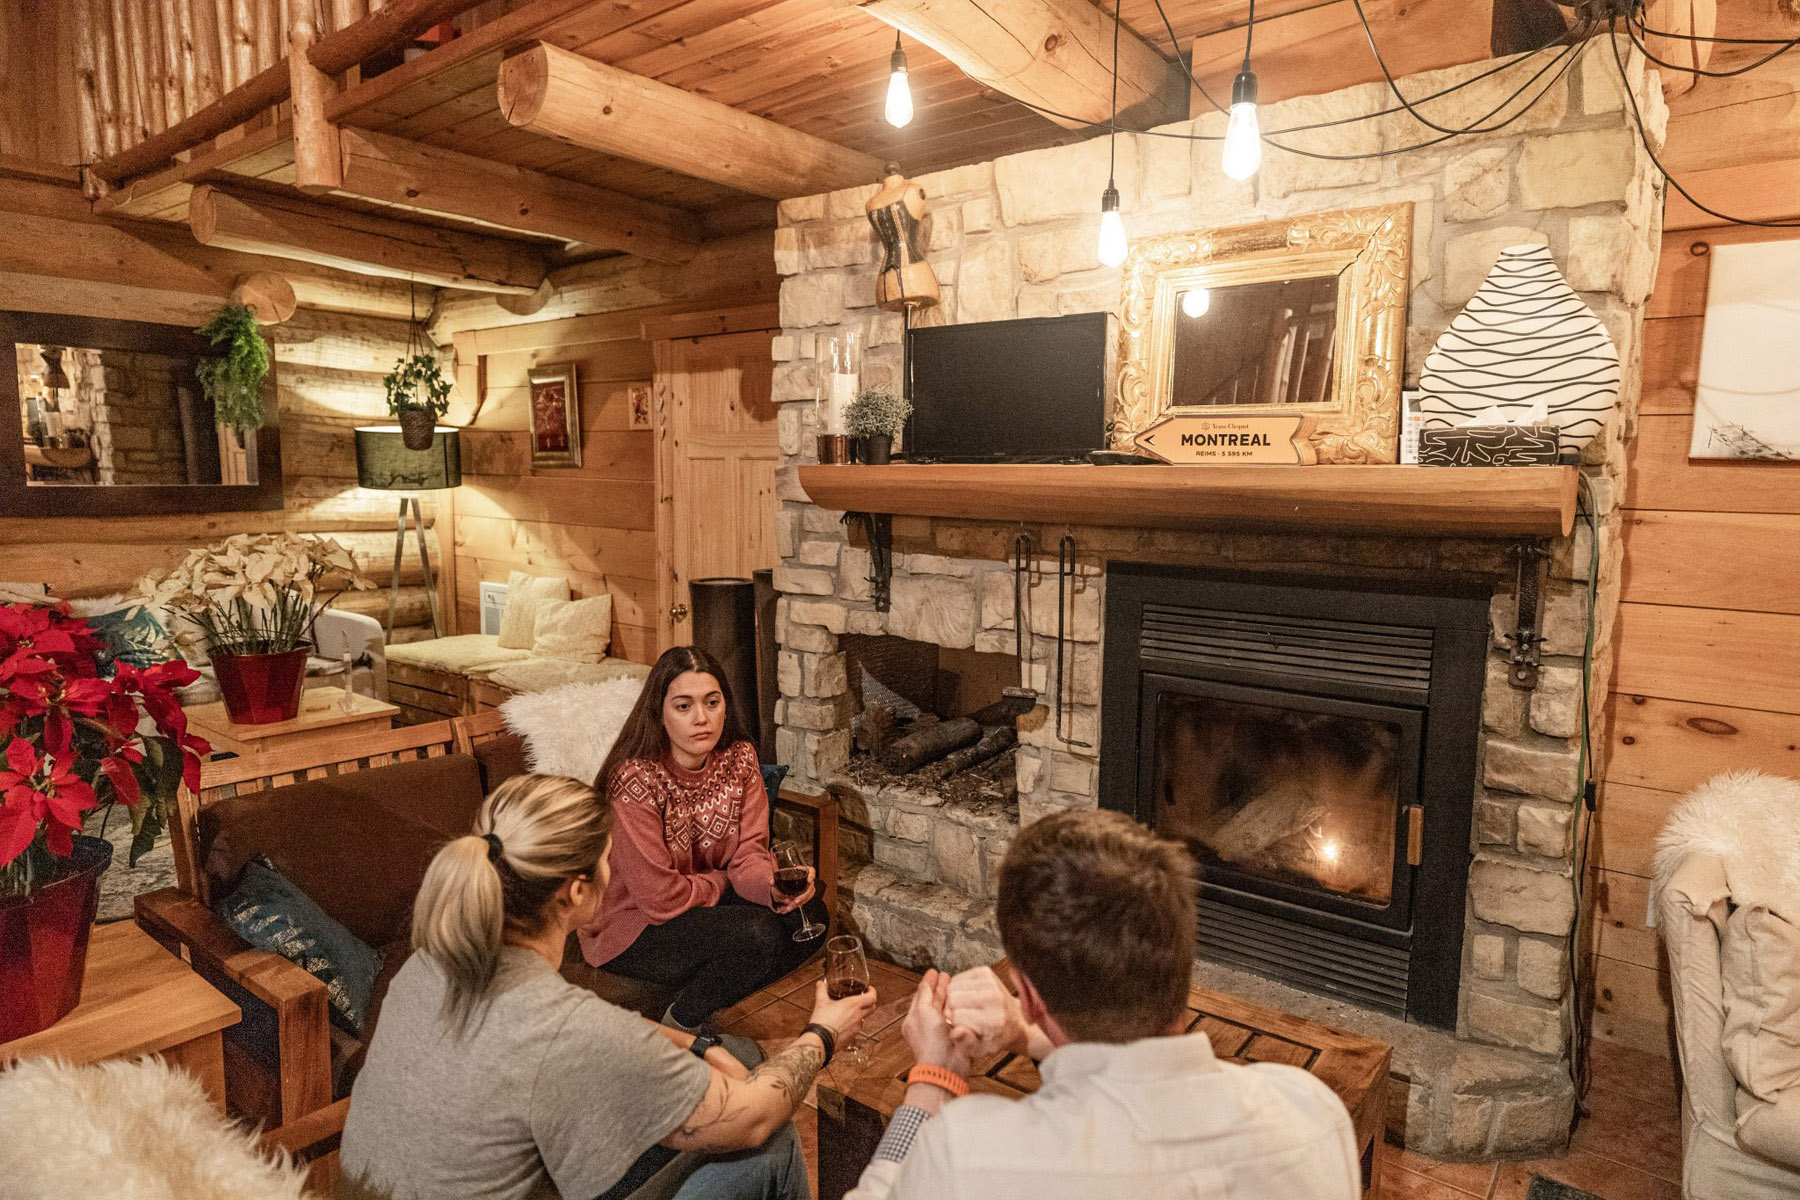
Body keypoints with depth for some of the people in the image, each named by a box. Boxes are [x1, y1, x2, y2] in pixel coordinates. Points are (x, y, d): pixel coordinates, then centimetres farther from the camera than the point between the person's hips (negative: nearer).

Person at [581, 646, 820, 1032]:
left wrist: (774, 886, -31)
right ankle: (678, 1027, 0)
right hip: (632, 928, -7)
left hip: (708, 902, 7)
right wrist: (722, 882, -10)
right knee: (756, 932, -28)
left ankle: (699, 1006, 7)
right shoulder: (636, 781, -27)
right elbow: (660, 897, -25)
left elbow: (749, 854, -9)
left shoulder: (739, 757, -8)